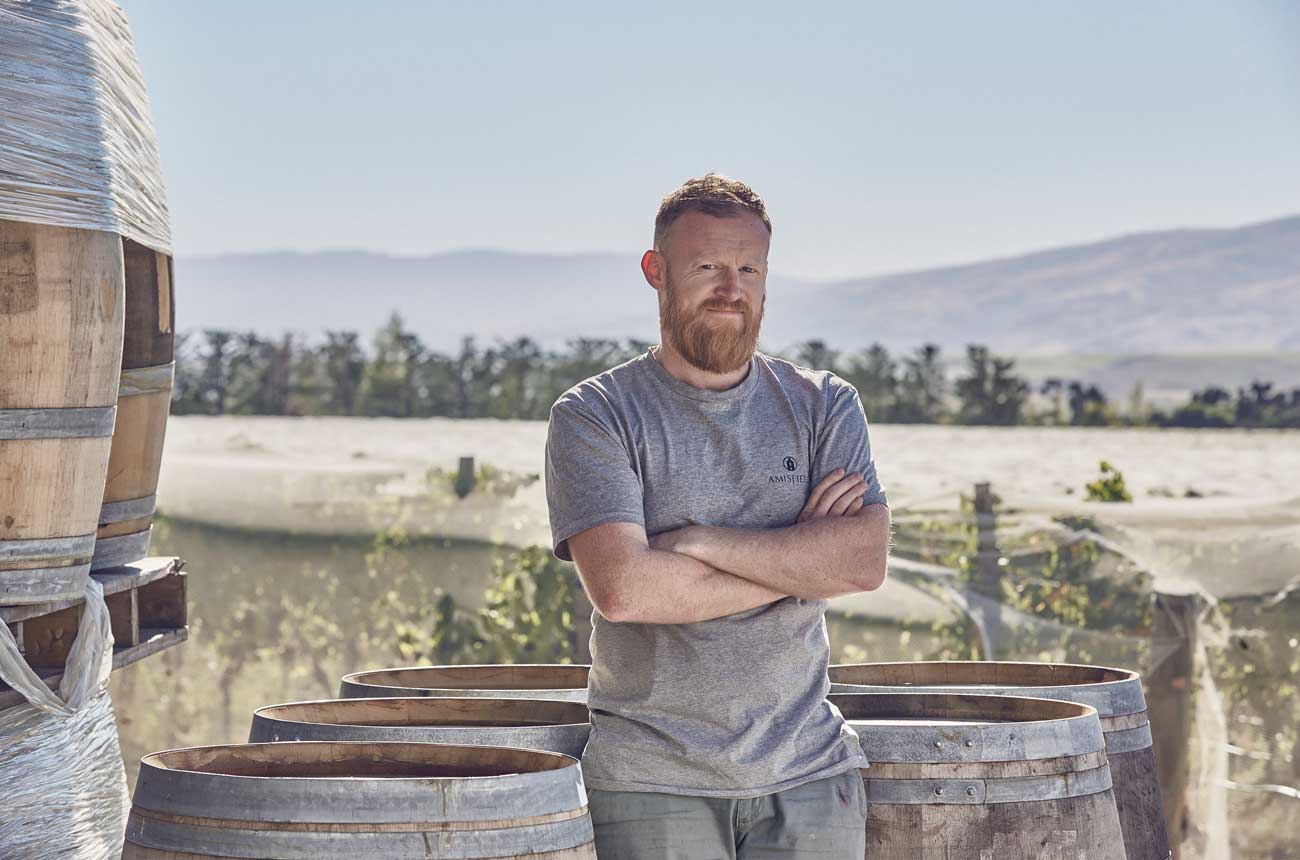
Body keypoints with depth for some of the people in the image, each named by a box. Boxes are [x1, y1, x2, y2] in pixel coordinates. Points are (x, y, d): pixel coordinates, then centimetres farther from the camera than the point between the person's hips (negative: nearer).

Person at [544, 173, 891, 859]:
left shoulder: (823, 406, 8)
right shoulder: (593, 416, -2)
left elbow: (865, 561, -7)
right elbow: (622, 587, -16)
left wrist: (701, 540, -13)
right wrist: (798, 558, -8)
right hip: (651, 779, -3)